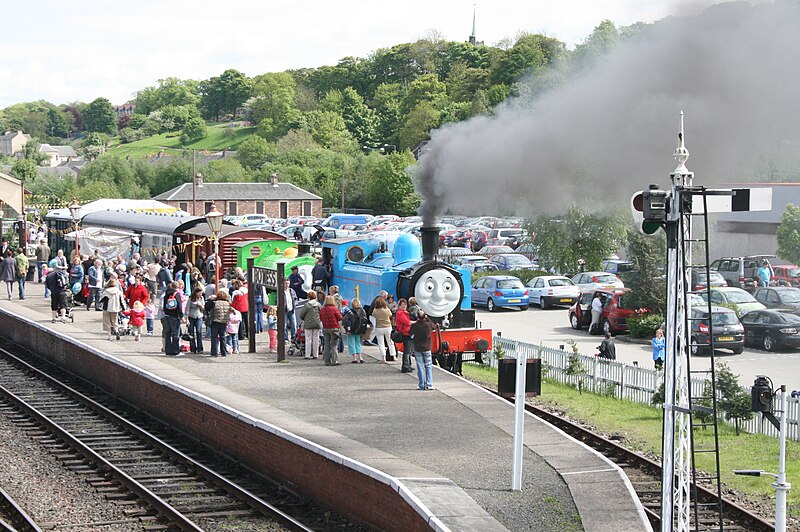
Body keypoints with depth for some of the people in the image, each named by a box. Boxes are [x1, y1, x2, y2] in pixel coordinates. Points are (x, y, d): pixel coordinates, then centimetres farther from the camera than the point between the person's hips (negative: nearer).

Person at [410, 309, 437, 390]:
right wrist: (427, 319, 12)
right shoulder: (428, 324, -10)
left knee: (420, 367, 6)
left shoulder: (414, 326, -13)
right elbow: (434, 327, 11)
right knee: (428, 366, 9)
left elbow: (410, 334, 5)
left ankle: (421, 385, 6)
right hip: (427, 348, 0)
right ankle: (429, 384, 2)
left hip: (417, 349, 0)